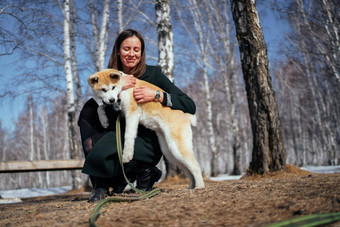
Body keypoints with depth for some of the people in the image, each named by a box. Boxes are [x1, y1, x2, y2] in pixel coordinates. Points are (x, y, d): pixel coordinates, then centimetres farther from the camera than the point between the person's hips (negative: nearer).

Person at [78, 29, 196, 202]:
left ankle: (142, 172, 1)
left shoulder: (153, 74, -2)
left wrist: (157, 95, -21)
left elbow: (190, 106, -9)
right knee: (89, 109, -17)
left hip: (147, 142, -5)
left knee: (101, 156, -31)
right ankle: (101, 183, -14)